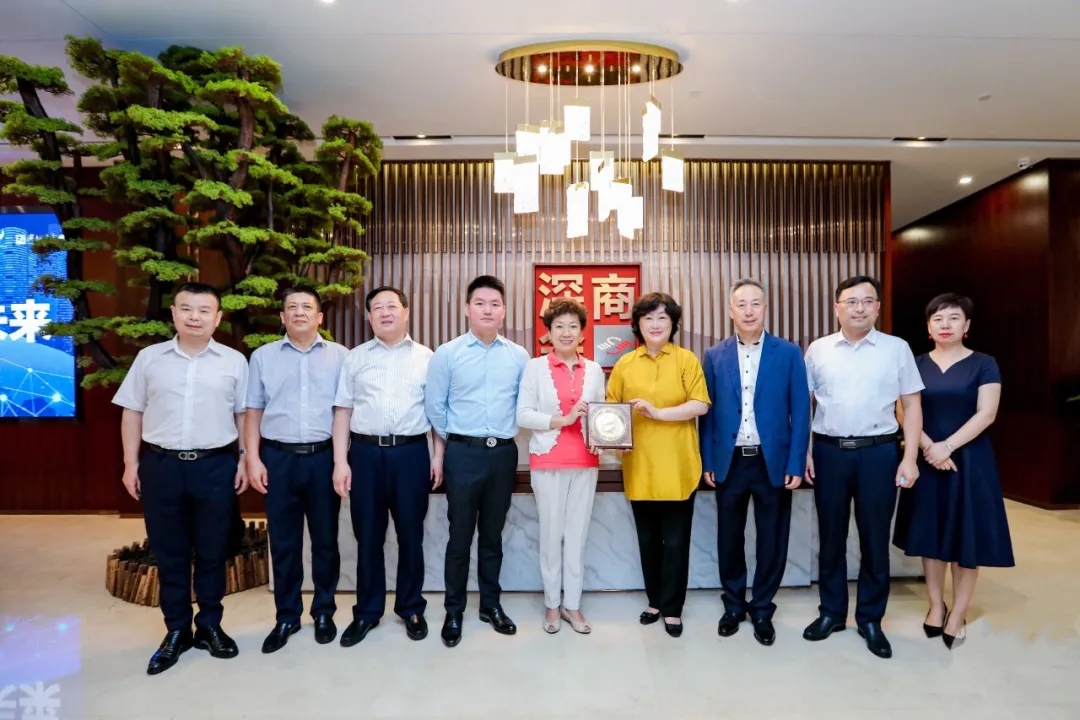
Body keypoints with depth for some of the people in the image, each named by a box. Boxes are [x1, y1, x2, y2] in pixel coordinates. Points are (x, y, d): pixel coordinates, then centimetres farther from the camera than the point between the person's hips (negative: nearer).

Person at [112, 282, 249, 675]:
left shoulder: (234, 361, 2)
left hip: (216, 466, -1)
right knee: (169, 553, 10)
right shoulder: (149, 358, 4)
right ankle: (176, 630, 25)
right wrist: (131, 464, 3)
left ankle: (210, 626, 25)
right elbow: (132, 413, 7)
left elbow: (243, 415, 5)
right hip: (161, 465, 1)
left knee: (212, 551, 9)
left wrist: (245, 459, -1)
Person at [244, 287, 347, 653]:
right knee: (283, 541, 9)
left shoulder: (339, 356, 3)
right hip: (279, 458, 1)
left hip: (324, 457, 0)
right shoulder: (263, 356, 6)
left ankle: (324, 612, 26)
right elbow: (254, 411, 7)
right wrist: (253, 459, -1)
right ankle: (287, 616, 25)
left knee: (325, 539, 10)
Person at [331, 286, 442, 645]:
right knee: (367, 536, 10)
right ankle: (367, 611, 26)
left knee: (411, 534, 9)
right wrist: (341, 462, -1)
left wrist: (438, 456, -1)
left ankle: (411, 608, 27)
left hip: (412, 452, -1)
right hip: (366, 452, 1)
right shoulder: (355, 357, 8)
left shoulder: (426, 357, 6)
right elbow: (343, 411, 5)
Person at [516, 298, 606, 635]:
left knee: (578, 533, 9)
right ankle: (552, 604, 23)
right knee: (551, 533, 6)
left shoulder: (594, 370, 7)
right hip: (548, 461, -3)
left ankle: (572, 604, 23)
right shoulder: (535, 367, -2)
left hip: (585, 461, 3)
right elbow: (522, 415, -7)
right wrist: (562, 419, -17)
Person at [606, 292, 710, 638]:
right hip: (639, 466, 3)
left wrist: (659, 413, -17)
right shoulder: (624, 364, 6)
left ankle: (672, 608, 19)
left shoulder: (686, 359, 0)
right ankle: (655, 601, 31)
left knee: (676, 540, 5)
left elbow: (700, 405, -7)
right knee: (648, 539, 14)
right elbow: (611, 408, 8)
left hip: (678, 466, -2)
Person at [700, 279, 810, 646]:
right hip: (729, 462, 1)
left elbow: (800, 411, -2)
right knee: (729, 539, 12)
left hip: (773, 461, -1)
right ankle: (733, 605, 30)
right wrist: (707, 461, 0)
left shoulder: (789, 353, -1)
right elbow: (707, 411, 4)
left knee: (771, 540, 10)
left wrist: (796, 463, -7)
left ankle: (762, 609, 28)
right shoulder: (715, 355, 3)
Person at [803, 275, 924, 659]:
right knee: (831, 537, 12)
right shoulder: (818, 350, 3)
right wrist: (802, 451, -1)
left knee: (875, 539, 9)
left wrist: (910, 458, -5)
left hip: (879, 452, -1)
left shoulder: (897, 349, 1)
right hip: (829, 451, 1)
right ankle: (832, 612, 28)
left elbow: (911, 405, 2)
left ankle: (870, 619, 26)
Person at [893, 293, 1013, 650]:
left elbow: (986, 414, -10)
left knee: (966, 536, 3)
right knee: (930, 532, 8)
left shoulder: (984, 365, -2)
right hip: (926, 460, 2)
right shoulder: (916, 365, 5)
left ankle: (959, 614, 15)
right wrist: (928, 447, -14)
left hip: (969, 459, -2)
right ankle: (936, 605, 22)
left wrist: (947, 446, -19)